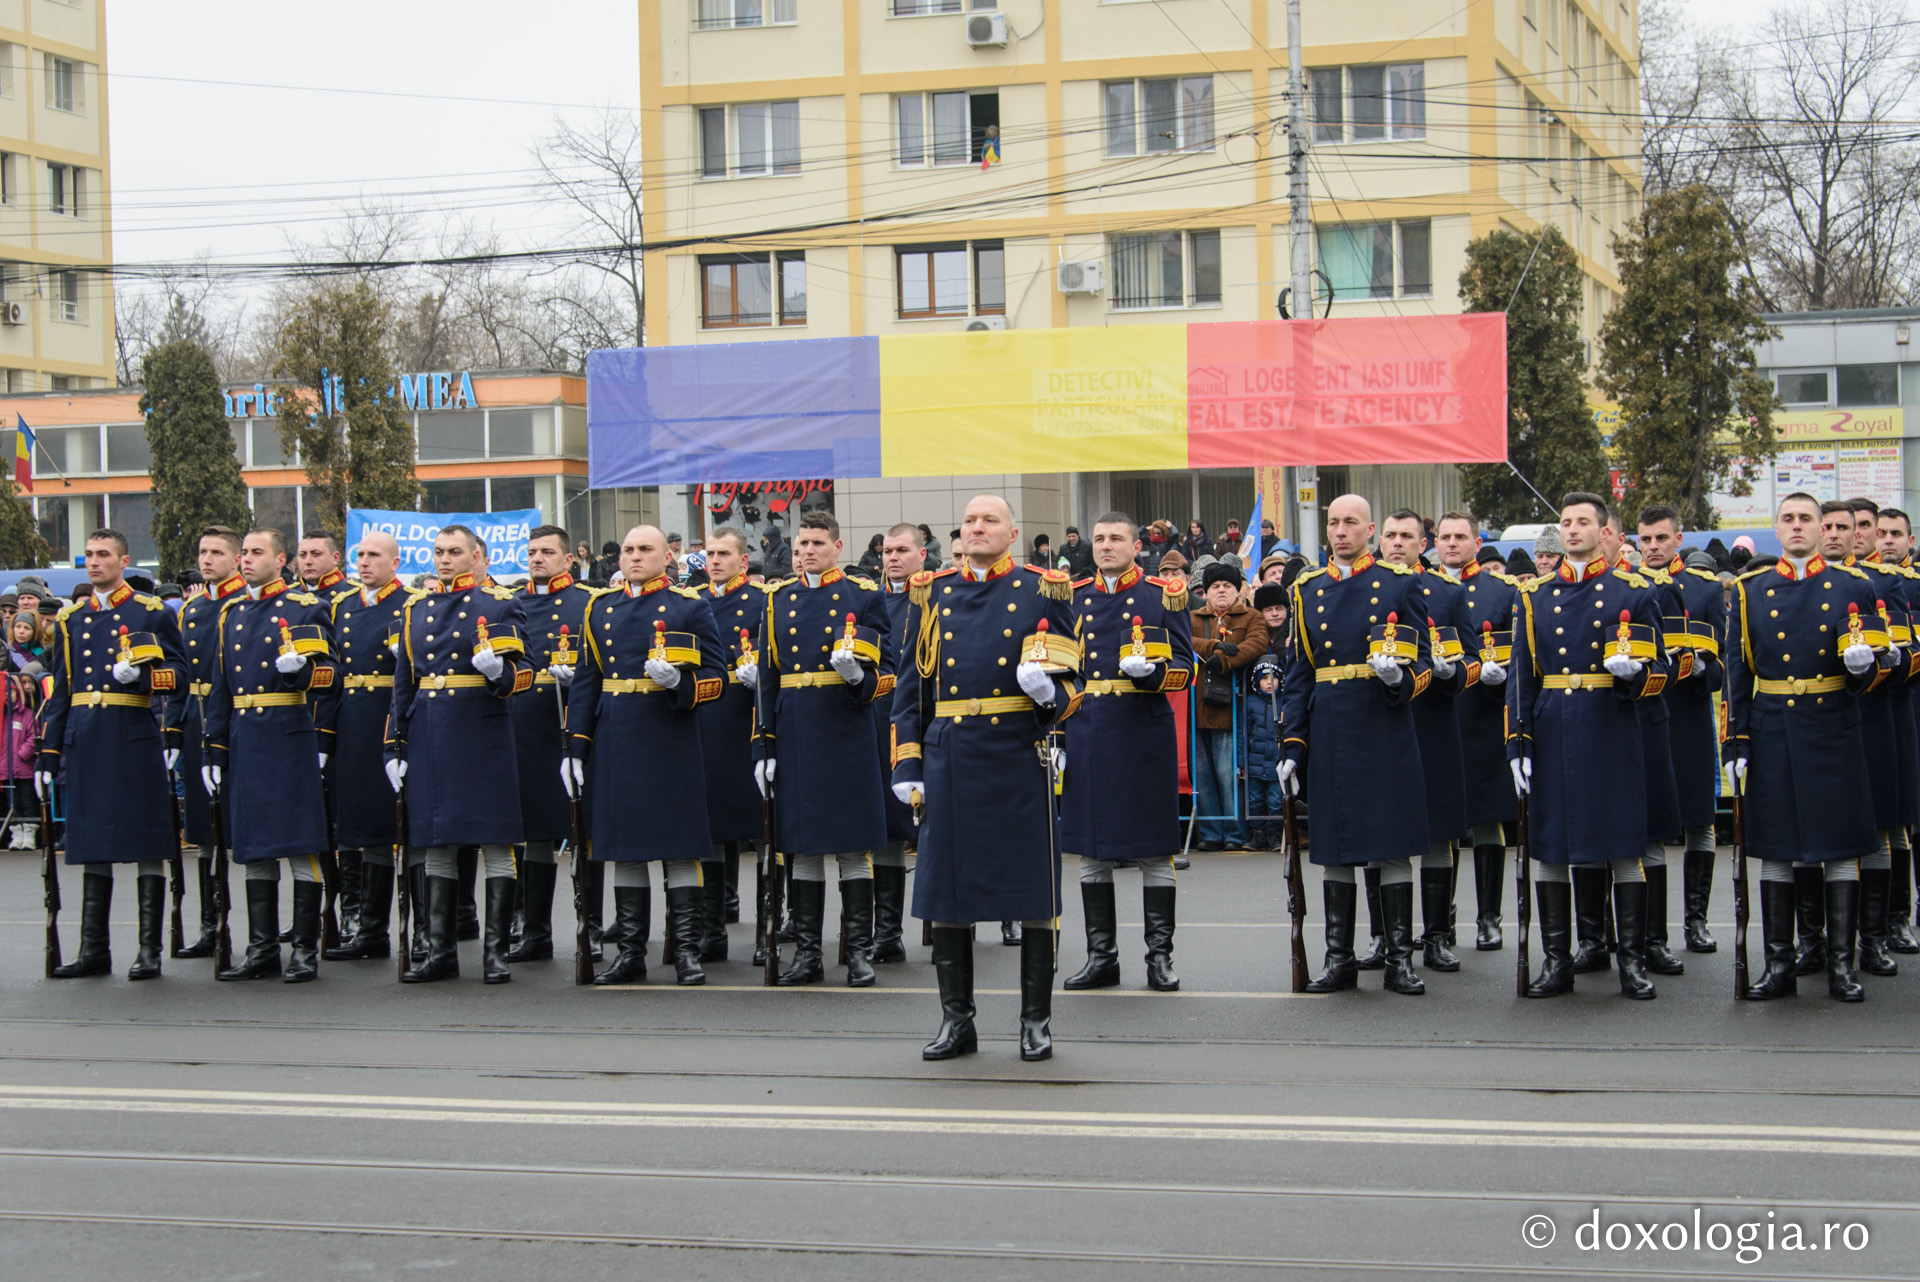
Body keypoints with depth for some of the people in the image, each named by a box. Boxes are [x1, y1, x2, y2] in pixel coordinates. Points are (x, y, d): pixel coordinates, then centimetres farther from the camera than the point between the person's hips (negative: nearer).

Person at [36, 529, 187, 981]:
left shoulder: (153, 613, 3)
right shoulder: (71, 619, 15)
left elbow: (178, 673, 0)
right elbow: (59, 693, 16)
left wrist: (139, 675, -20)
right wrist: (47, 756, 12)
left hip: (135, 741, -4)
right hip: (84, 744, 4)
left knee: (147, 845, -3)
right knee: (92, 845, 7)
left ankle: (149, 950, 1)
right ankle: (93, 948, 12)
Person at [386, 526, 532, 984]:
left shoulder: (501, 605, 2)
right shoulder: (416, 608, 15)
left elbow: (523, 672, -3)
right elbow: (403, 682, 17)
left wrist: (498, 671, -26)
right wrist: (394, 747, 12)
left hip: (484, 736, -4)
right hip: (429, 737, 4)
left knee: (495, 843, -3)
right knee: (436, 844, 7)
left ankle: (495, 951, 3)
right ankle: (439, 951, 14)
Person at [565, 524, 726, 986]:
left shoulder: (690, 606, 1)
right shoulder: (601, 609, 12)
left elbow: (716, 675, -2)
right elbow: (585, 683, 13)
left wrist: (678, 682, -22)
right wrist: (575, 748, 8)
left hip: (671, 741, -4)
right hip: (617, 745, 4)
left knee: (679, 845, -2)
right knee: (624, 846, 7)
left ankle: (687, 952, 3)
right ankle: (630, 952, 14)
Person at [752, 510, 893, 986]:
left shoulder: (864, 597, 2)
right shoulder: (779, 599, 12)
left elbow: (887, 671, 1)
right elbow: (767, 676, 12)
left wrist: (858, 677, -22)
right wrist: (763, 745, 7)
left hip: (847, 735, -3)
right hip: (795, 736, 3)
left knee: (853, 846, -1)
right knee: (802, 846, 6)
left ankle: (860, 952, 5)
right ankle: (807, 953, 12)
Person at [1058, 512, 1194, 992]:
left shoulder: (1164, 596, 1)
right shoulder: (1073, 598, 11)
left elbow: (1184, 669, -1)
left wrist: (1150, 670, -22)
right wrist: (1055, 734, 9)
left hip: (1144, 737, -3)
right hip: (1086, 737, 3)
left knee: (1153, 851, 1)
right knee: (1090, 849, 6)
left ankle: (1160, 956, 8)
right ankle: (1101, 956, 14)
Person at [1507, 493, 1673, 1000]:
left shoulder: (1635, 591, 4)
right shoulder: (1535, 595, 11)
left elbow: (1658, 670, 4)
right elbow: (1521, 675, 9)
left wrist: (1632, 672, -19)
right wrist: (1517, 743, 2)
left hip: (1612, 731, -2)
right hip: (1552, 732, 3)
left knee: (1624, 846, -2)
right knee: (1548, 845, 3)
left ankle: (1633, 962, 5)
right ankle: (1557, 961, 11)